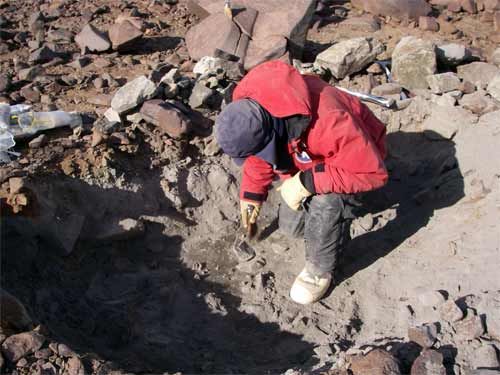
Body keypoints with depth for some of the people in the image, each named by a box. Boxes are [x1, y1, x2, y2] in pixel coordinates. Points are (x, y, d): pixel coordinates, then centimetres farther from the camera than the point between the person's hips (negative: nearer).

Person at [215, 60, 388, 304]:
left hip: (354, 154, -6)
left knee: (326, 206, -32)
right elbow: (257, 156, -4)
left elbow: (373, 173, -38)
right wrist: (252, 193, -2)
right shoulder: (250, 109, -27)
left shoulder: (330, 123, -48)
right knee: (290, 225, 6)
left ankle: (320, 270, -6)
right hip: (306, 154, 6)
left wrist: (306, 183, -41)